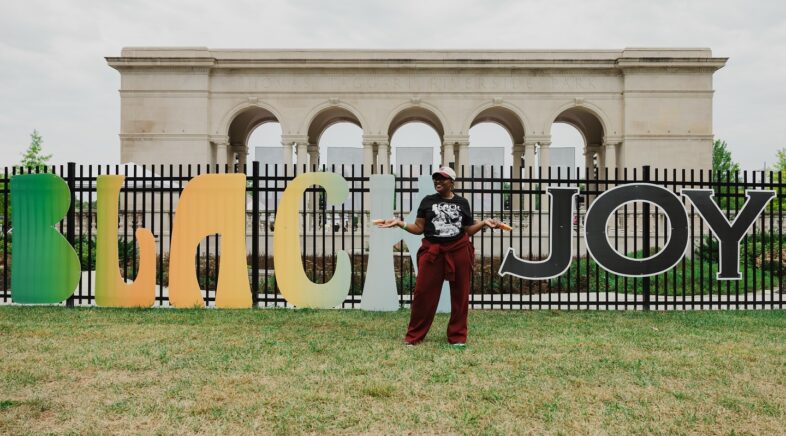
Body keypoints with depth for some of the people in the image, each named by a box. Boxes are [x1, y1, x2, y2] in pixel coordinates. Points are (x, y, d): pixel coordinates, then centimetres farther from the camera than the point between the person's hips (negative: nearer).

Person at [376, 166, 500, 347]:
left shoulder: (462, 202, 7)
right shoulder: (428, 201, 6)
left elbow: (468, 230, 9)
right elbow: (419, 228, 4)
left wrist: (484, 223, -4)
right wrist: (399, 222, -6)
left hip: (459, 251, 1)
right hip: (432, 251, -1)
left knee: (460, 294, 6)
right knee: (424, 292, -2)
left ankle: (457, 336, 19)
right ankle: (414, 335, 10)